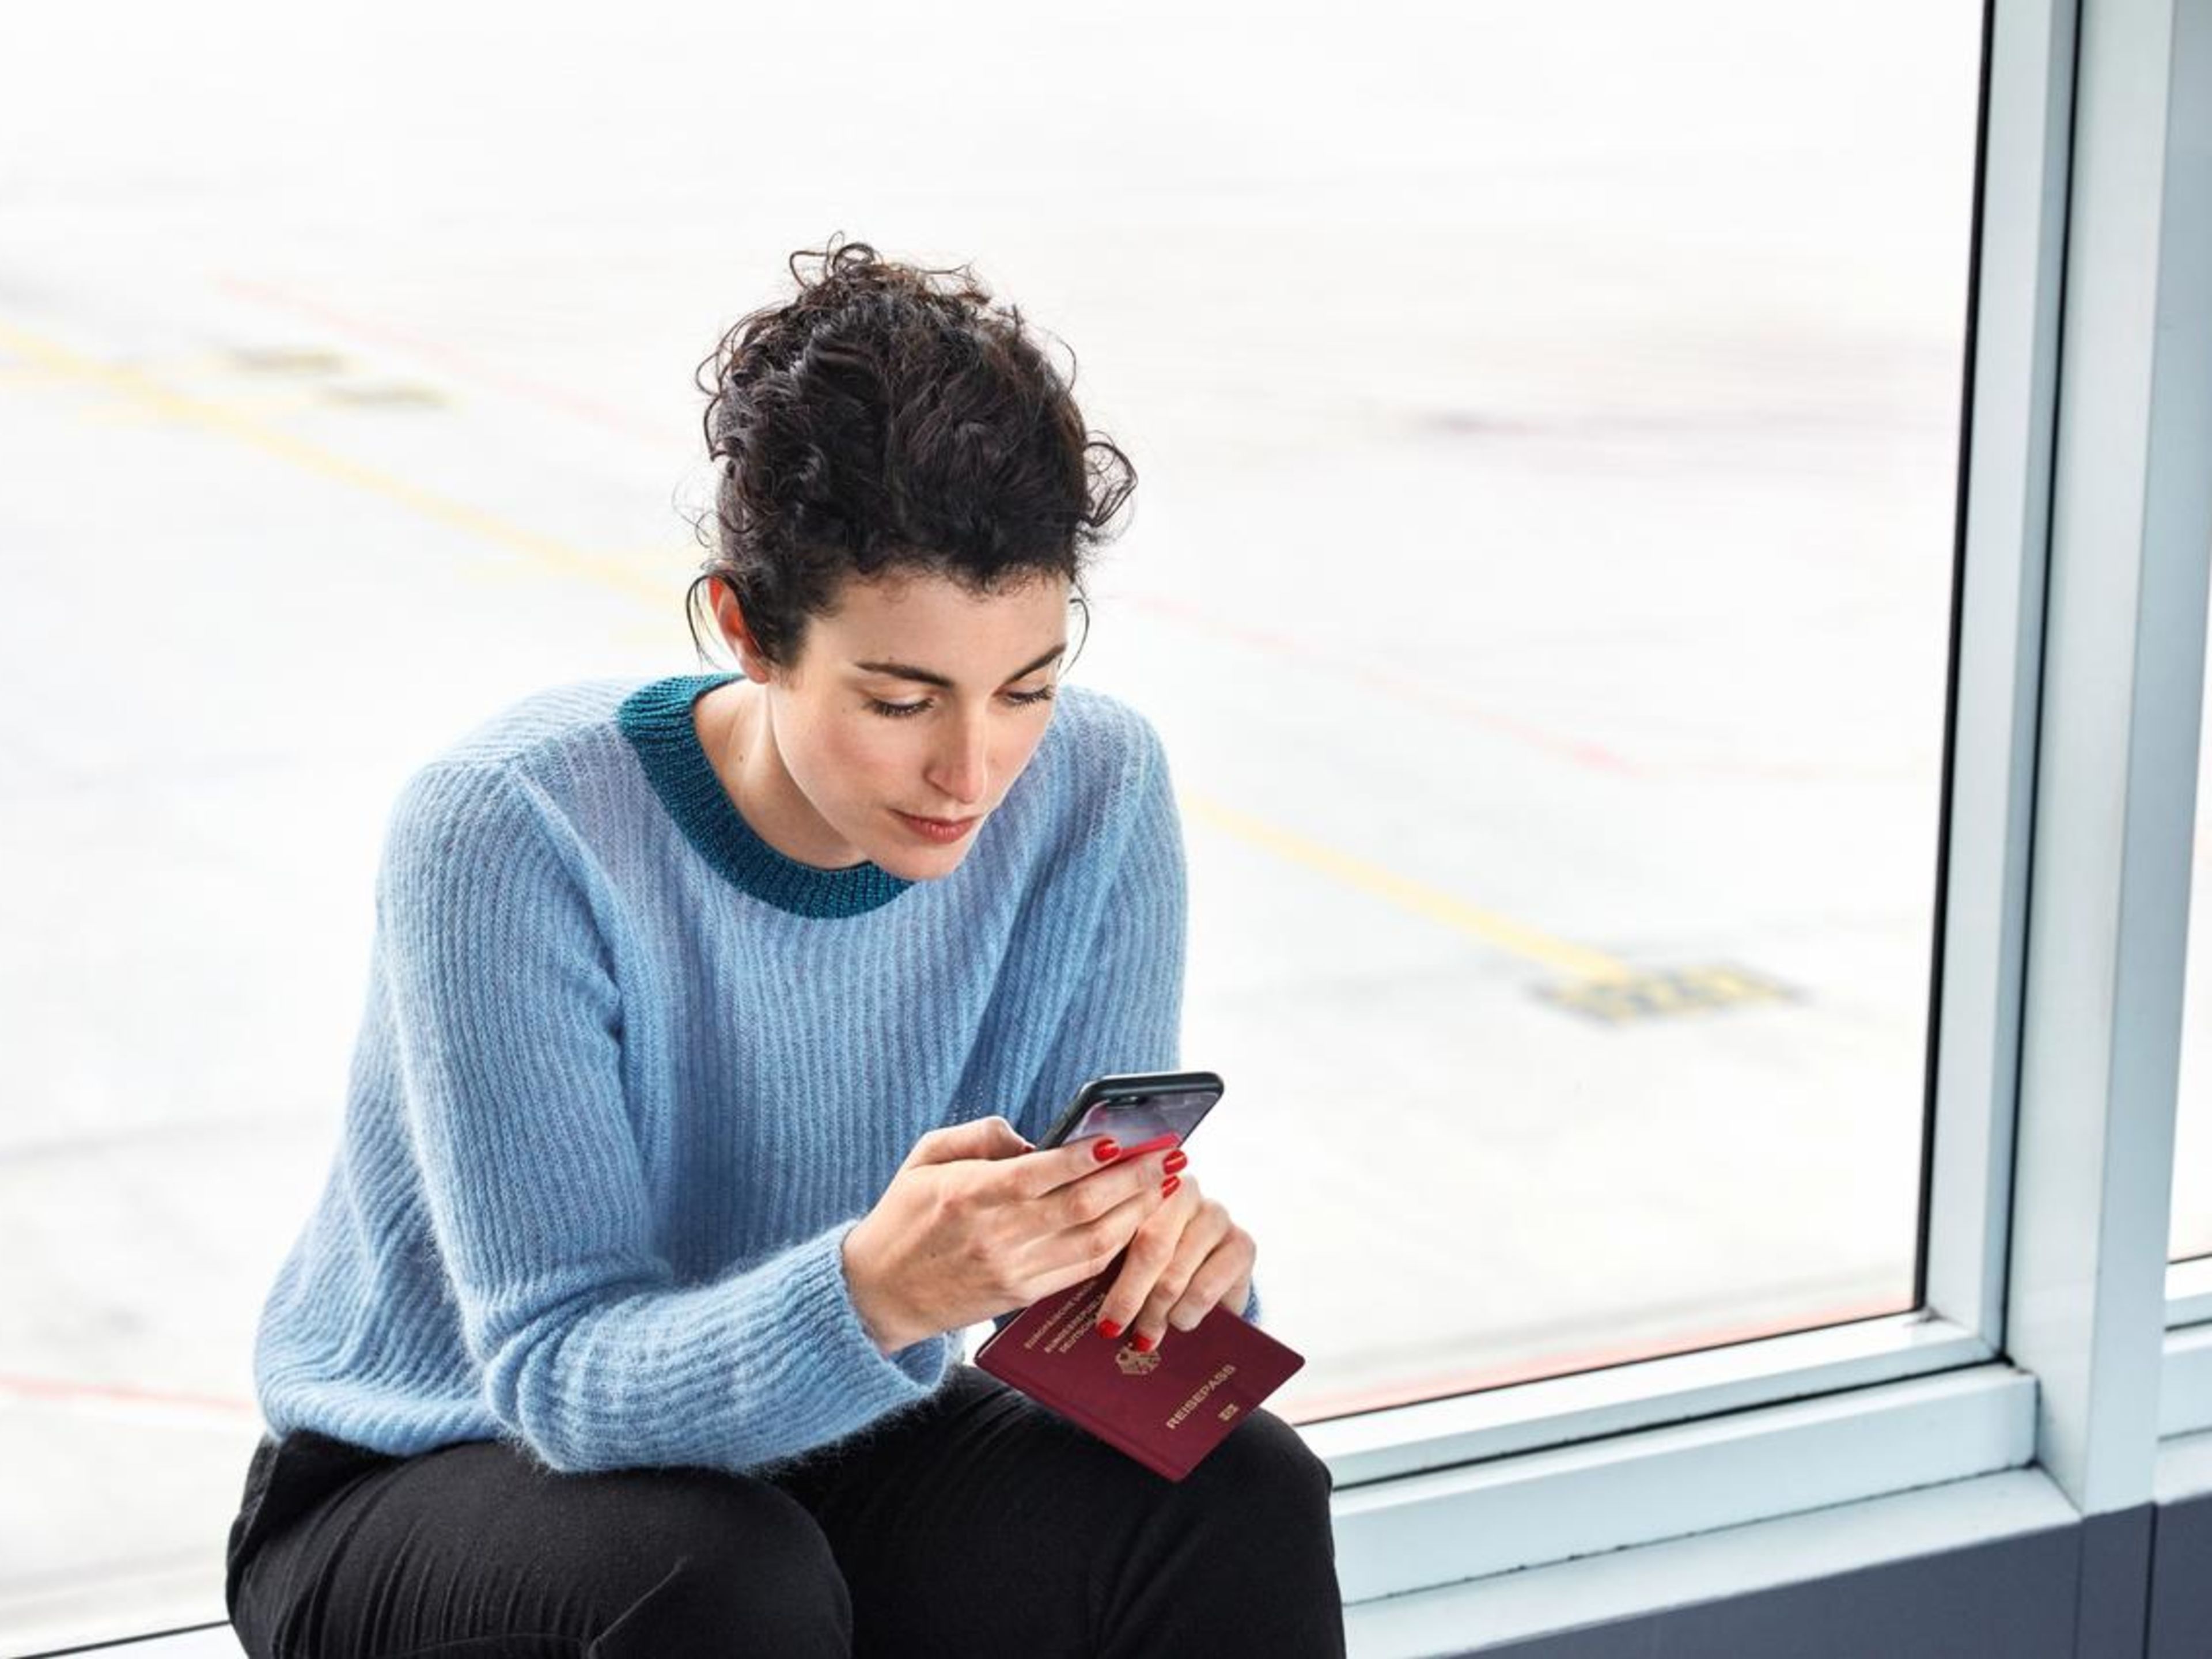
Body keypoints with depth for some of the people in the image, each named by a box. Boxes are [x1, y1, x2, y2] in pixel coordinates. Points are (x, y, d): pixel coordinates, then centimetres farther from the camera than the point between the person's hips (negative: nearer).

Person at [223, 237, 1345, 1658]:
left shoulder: (1092, 800, -14)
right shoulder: (509, 833, -27)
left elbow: (1090, 1241, -10)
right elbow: (563, 1373, -29)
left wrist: (1172, 1253, -35)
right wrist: (876, 1289, -49)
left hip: (820, 1450, 4)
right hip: (441, 1480, -3)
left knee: (1242, 1500, -22)